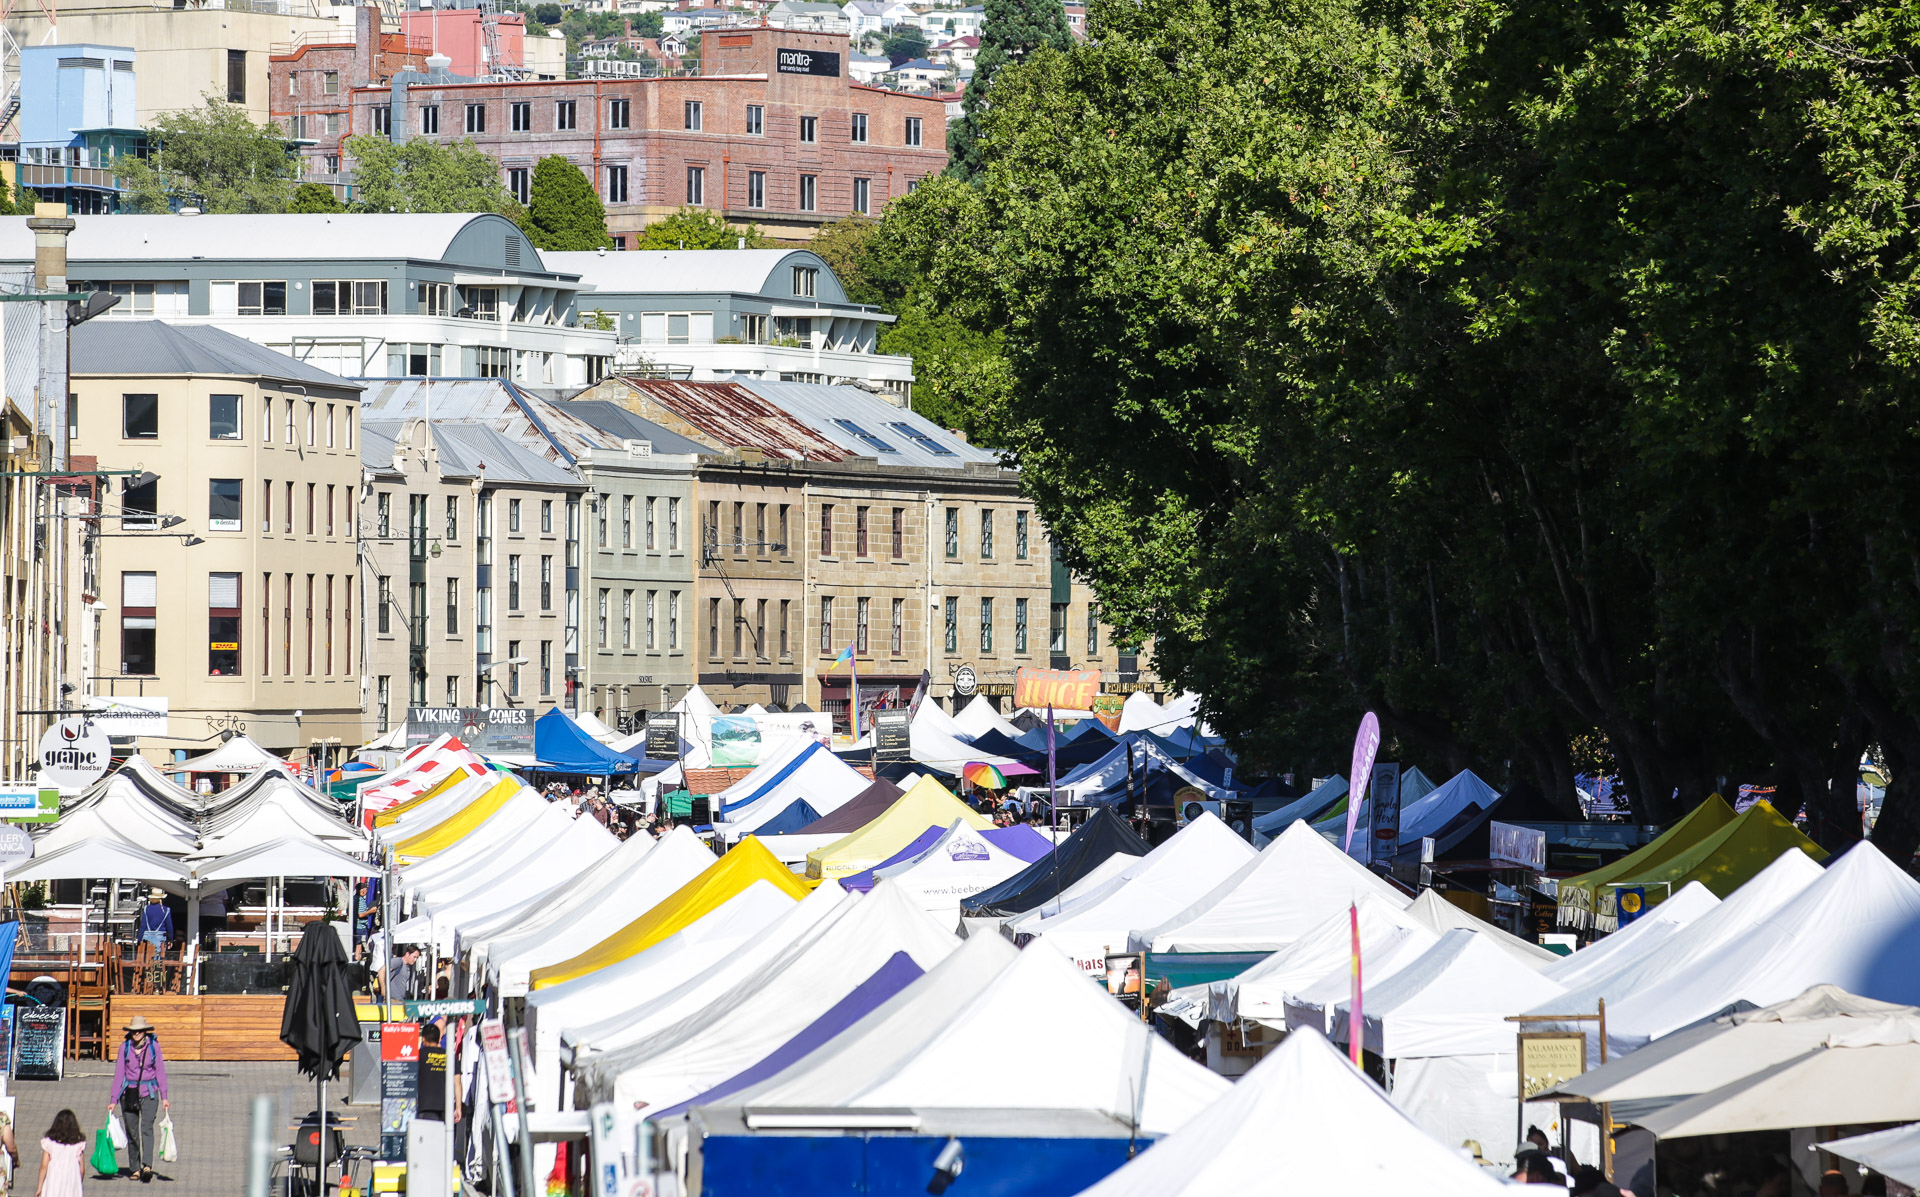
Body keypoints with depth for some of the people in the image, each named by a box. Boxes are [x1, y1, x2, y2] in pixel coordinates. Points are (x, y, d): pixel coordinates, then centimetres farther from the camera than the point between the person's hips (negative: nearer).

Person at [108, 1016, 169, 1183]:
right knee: (132, 1132, 6)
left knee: (146, 1128, -16)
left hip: (149, 1094, -2)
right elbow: (119, 1074, 3)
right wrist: (114, 1100, 1)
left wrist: (164, 1097, 2)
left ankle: (147, 1166, -27)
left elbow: (160, 1071, 5)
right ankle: (135, 1168, 18)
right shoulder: (125, 1047, 0)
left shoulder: (153, 1046, -1)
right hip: (128, 1094, 2)